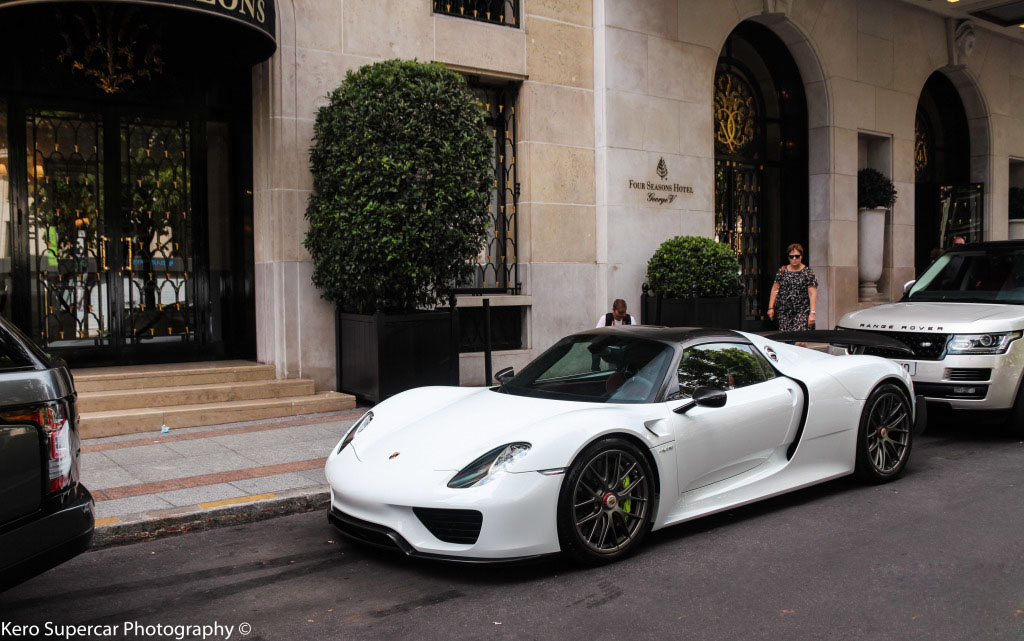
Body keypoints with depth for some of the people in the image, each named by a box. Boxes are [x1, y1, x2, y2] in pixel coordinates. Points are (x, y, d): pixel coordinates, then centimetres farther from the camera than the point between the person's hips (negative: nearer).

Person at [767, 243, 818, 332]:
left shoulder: (808, 272, 0)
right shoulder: (782, 271, 10)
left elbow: (812, 293, -6)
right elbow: (775, 289, 13)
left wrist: (812, 312, -14)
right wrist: (771, 307, 7)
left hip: (802, 312, -3)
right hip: (784, 312, 3)